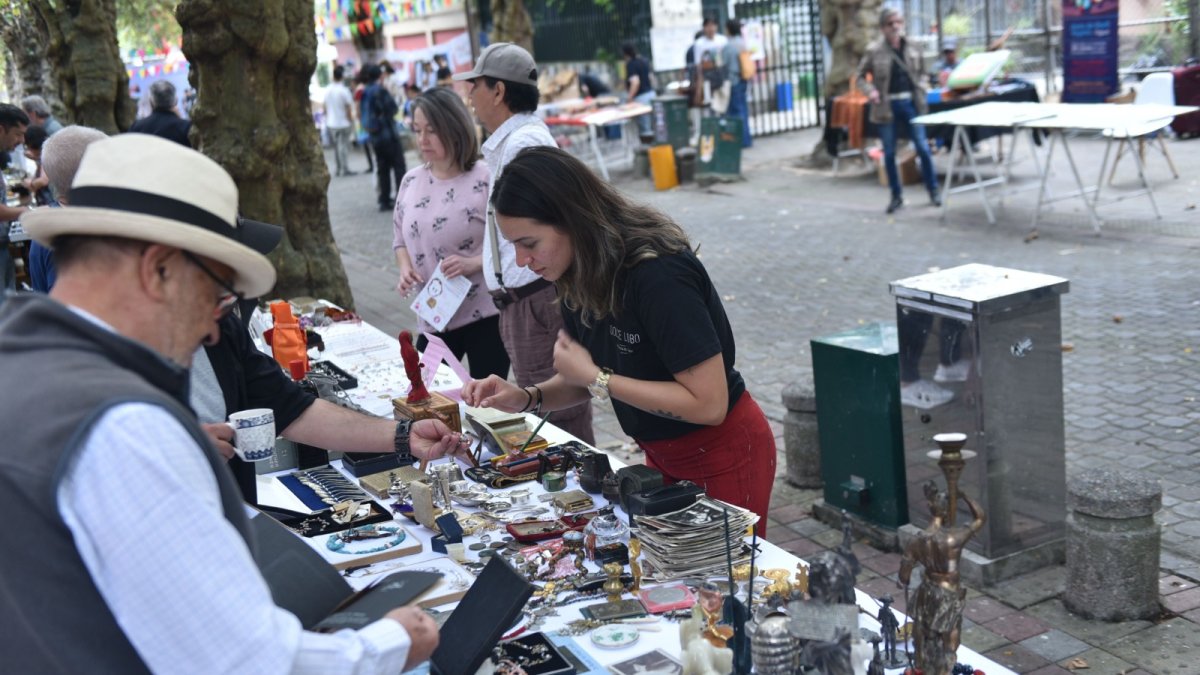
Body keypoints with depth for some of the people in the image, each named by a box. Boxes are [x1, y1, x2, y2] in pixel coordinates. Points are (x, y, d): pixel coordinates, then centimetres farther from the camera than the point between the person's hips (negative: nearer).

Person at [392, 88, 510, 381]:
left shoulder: (486, 180, -13)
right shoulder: (411, 181, 6)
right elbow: (401, 239, 17)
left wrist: (474, 263, -23)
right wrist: (405, 269, -2)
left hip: (486, 315, -5)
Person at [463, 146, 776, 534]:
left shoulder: (658, 275, -30)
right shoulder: (580, 278, -5)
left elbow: (708, 403, -30)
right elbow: (587, 379, 7)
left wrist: (595, 378, -26)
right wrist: (527, 397, -13)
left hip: (722, 457, -7)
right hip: (662, 456, 8)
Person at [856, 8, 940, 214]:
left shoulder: (912, 48, 3)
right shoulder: (874, 51, -6)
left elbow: (921, 72, 17)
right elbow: (861, 76, 2)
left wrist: (921, 87, -1)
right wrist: (870, 90, -15)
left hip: (910, 103, 2)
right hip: (887, 106, -1)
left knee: (923, 148, 1)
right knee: (889, 153, 6)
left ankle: (933, 190, 16)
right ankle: (896, 195, 19)